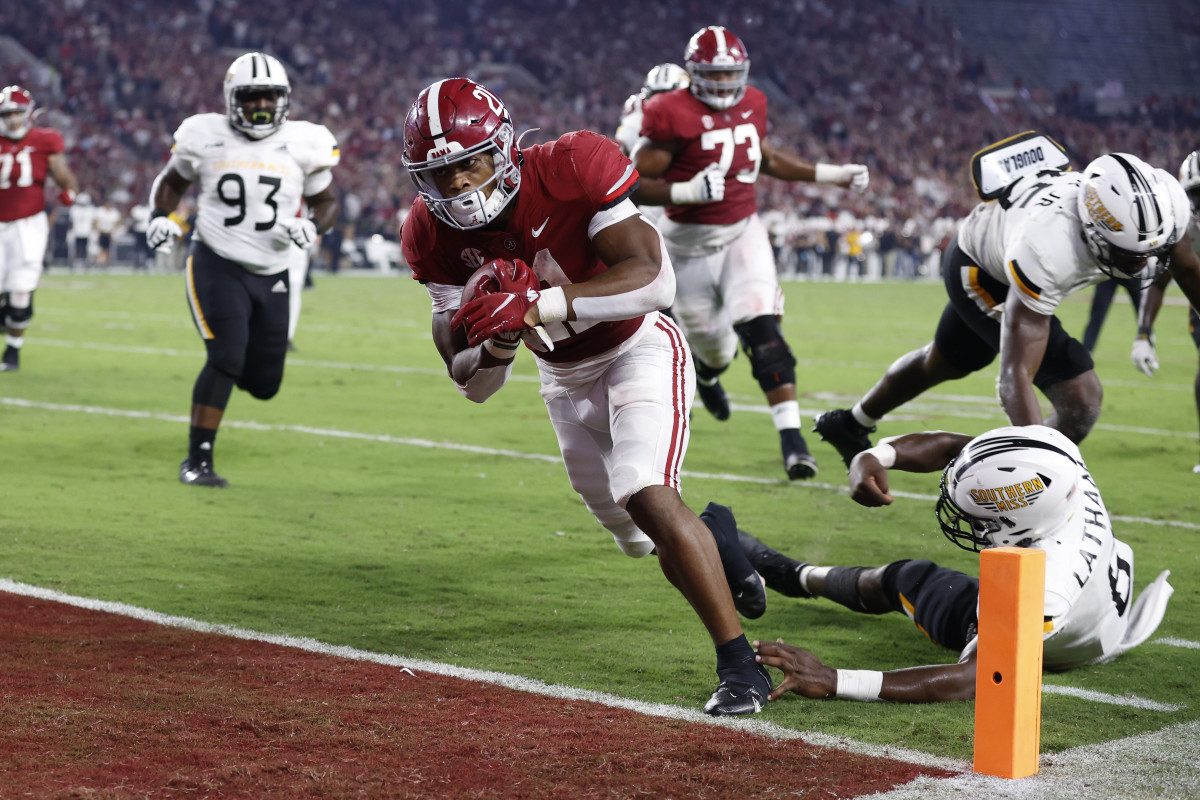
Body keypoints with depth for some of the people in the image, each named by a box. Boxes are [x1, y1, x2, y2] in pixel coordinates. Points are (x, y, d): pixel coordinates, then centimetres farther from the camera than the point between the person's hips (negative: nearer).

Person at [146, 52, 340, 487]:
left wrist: (312, 226, -12)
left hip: (271, 275, 3)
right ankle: (197, 459, -8)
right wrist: (161, 216, -5)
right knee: (226, 358, -19)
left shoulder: (303, 144, 0)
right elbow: (171, 181, 14)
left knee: (263, 383, 5)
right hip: (217, 266, -3)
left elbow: (326, 200, 10)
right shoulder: (206, 137, -2)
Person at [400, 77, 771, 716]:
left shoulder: (573, 167, -29)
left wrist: (537, 306, -47)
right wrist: (494, 344, -39)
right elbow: (473, 385, -15)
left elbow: (654, 280, -38)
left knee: (646, 497, -27)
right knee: (638, 540, 15)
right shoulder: (432, 235, -15)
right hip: (563, 380, 6)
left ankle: (740, 664, -21)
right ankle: (722, 542, 48)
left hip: (637, 351, -6)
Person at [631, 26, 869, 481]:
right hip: (691, 242, -3)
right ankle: (704, 369, 53)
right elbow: (637, 186, -18)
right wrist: (687, 192, -34)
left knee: (763, 333, -17)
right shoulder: (674, 116, -17)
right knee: (714, 347, 11)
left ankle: (791, 439, -18)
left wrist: (832, 175, 17)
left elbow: (769, 161, 21)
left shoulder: (751, 106, 2)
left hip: (743, 231, 3)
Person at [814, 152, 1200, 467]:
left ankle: (852, 424, 58)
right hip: (978, 271, -7)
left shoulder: (1160, 203, -33)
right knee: (1080, 400, -18)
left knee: (943, 364, 31)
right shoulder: (1047, 250, -49)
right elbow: (1016, 376, -49)